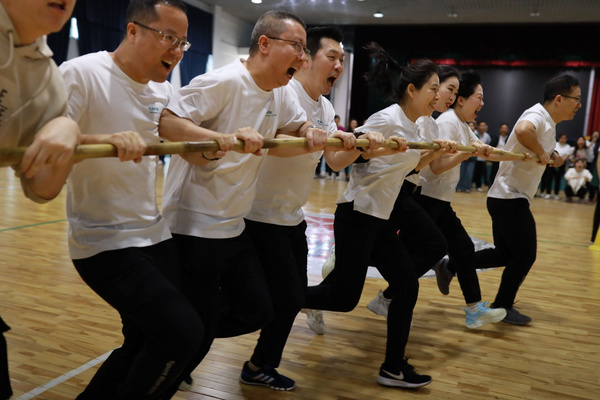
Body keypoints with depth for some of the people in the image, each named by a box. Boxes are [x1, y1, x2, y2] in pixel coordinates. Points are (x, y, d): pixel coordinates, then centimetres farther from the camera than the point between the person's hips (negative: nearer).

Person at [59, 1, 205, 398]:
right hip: (104, 242, -7)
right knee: (183, 332, -12)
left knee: (145, 343, 13)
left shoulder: (163, 88, 8)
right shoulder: (80, 74, -13)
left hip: (155, 234, 7)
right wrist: (104, 140, -38)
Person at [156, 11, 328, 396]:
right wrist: (226, 138, -38)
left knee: (258, 312, 11)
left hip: (235, 228, 8)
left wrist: (311, 131, -1)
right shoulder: (225, 82, -18)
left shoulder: (280, 94, 7)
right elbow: (165, 121, -25)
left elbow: (300, 123, 23)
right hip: (194, 227, -8)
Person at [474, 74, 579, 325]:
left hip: (508, 198, 10)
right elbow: (522, 130, -42)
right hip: (510, 198, -10)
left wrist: (553, 156, 6)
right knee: (525, 255, 0)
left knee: (505, 254, 16)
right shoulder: (538, 116, -18)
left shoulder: (548, 125, 13)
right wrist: (542, 153, -26)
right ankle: (502, 308, 14)